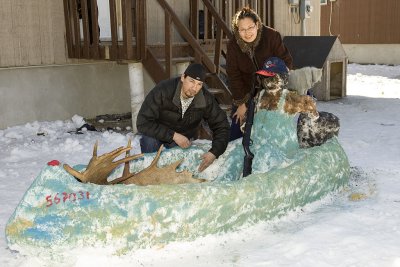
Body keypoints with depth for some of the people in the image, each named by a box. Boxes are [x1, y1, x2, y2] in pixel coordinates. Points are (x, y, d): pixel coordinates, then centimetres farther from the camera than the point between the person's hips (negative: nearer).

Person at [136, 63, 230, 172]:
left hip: (185, 137, 3)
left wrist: (214, 153, -31)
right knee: (150, 141, -33)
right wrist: (173, 136, -37)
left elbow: (221, 127, -13)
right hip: (159, 133, -3)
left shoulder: (206, 100, -21)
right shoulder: (163, 90, -31)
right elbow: (143, 123, -32)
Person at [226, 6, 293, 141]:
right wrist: (241, 103, -11)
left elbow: (286, 62, -12)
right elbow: (233, 75, -9)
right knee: (236, 133, 3)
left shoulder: (272, 36, -20)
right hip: (245, 93, 2)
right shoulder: (233, 45, -13)